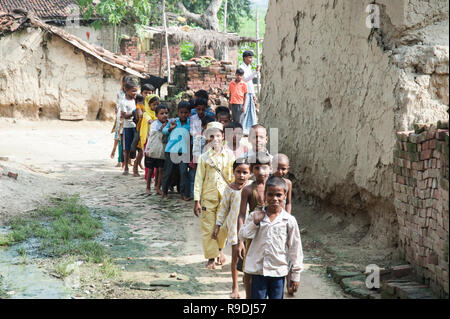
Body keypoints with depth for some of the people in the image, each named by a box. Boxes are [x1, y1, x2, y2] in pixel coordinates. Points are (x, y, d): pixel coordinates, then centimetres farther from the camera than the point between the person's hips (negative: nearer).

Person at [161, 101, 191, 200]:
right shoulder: (172, 121, 4)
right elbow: (164, 131, 7)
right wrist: (170, 128, -10)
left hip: (183, 152, -1)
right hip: (171, 150, 1)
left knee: (184, 171, -8)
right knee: (168, 171, 9)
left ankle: (184, 194, -4)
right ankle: (164, 191, 26)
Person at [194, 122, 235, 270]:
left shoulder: (230, 155, 5)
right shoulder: (204, 157, 2)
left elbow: (234, 177, 11)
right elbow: (198, 180, 2)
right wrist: (197, 201, -3)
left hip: (225, 196, 1)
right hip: (208, 197, -1)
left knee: (224, 227, 3)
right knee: (208, 228, 0)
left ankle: (219, 249, 32)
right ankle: (211, 257, 13)